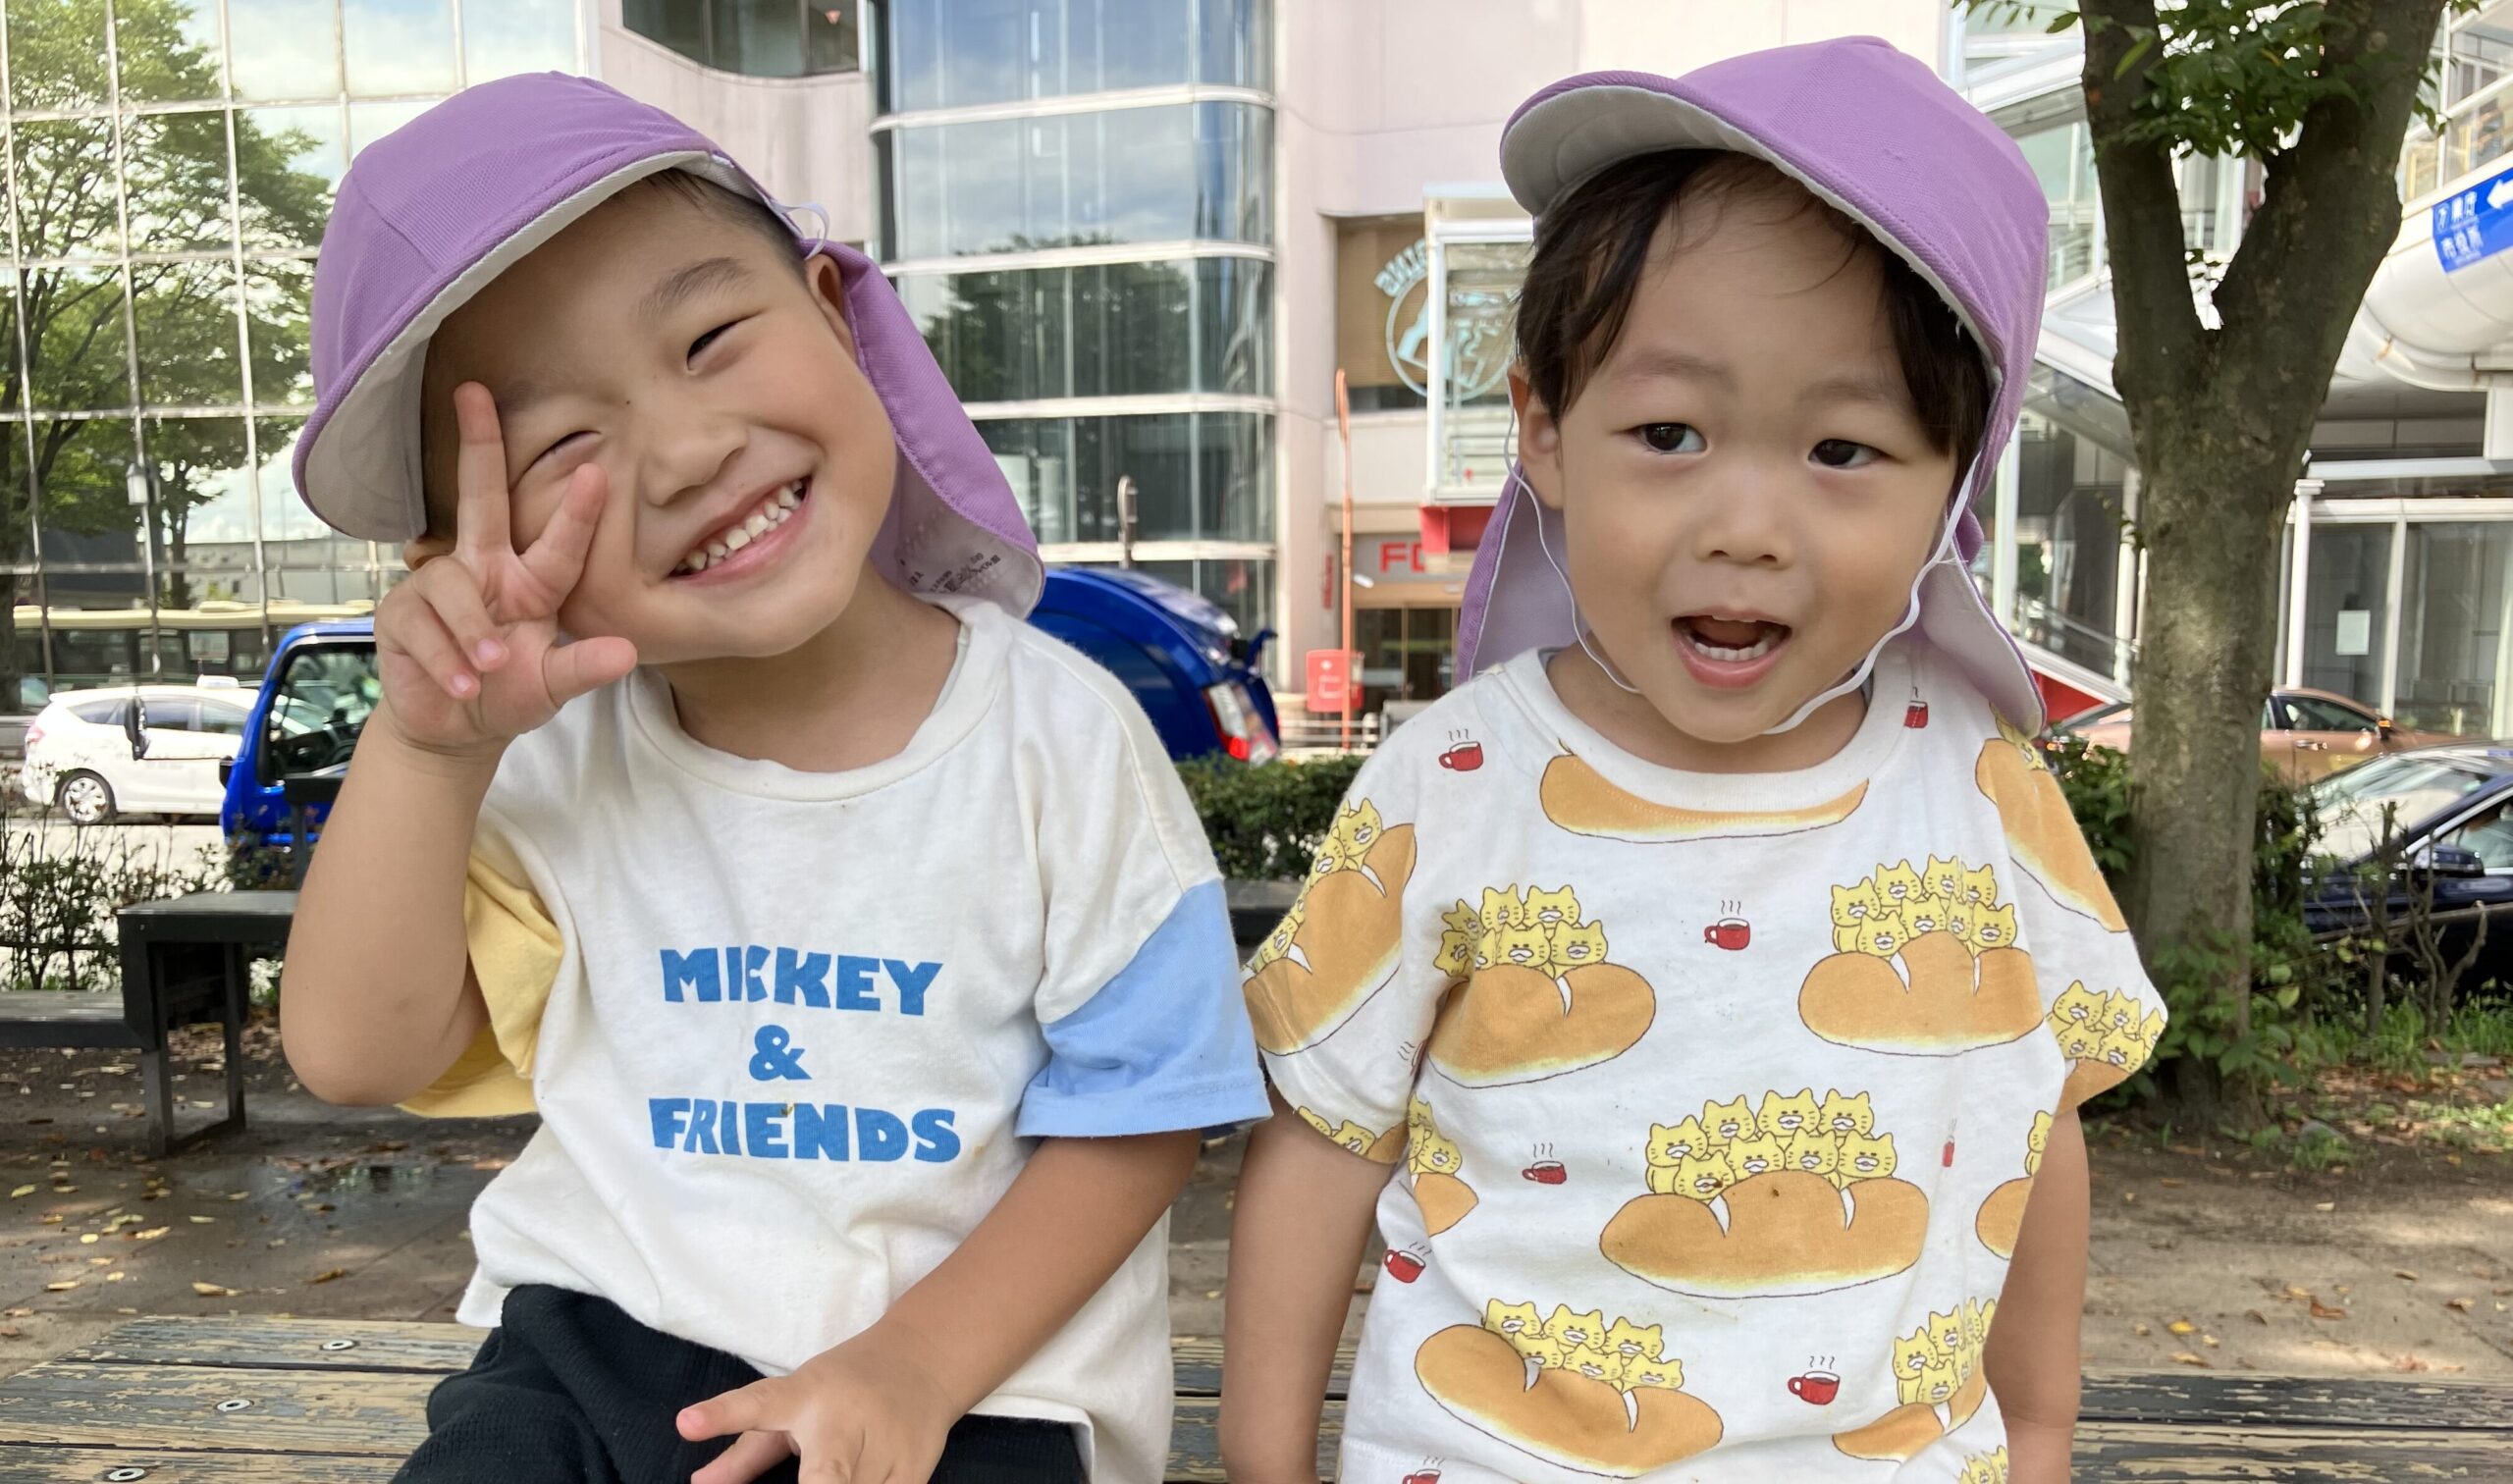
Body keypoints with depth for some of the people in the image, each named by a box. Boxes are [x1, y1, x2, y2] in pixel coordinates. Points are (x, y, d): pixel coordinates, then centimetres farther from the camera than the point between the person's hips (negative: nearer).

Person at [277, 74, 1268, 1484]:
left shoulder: (1063, 738, -15)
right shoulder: (556, 754, -5)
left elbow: (1138, 1117, -9)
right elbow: (357, 1055, -7)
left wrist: (915, 1364, -17)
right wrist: (429, 744, -20)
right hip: (599, 1339, 3)